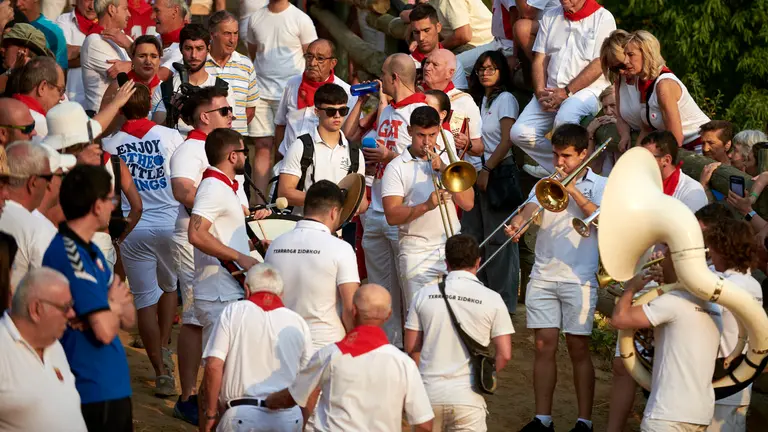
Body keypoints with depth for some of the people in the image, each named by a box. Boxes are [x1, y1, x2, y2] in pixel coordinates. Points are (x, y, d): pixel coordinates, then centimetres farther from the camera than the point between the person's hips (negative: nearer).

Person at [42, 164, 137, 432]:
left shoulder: (91, 251, 12)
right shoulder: (70, 255, -19)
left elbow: (128, 319, 14)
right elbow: (105, 331, -23)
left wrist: (115, 304, -8)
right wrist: (115, 304, -2)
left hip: (113, 387, 10)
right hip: (94, 392, -10)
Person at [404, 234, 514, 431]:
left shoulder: (424, 295, 4)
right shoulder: (492, 300, -1)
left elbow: (412, 348, 8)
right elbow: (504, 355, -1)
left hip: (429, 393, 2)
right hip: (467, 396, -2)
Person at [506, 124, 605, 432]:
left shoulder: (599, 186, 4)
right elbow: (530, 210, -4)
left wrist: (574, 192, -17)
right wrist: (518, 223, -26)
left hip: (579, 278, -3)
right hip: (543, 276, 3)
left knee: (579, 349, -1)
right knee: (544, 346, 2)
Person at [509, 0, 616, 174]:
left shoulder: (603, 18, -2)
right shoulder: (550, 17, 15)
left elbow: (599, 65, -11)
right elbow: (539, 59, 12)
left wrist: (566, 92, -16)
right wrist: (541, 92, -5)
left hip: (587, 89, -6)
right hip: (551, 92, 6)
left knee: (564, 119, -37)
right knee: (519, 133, -16)